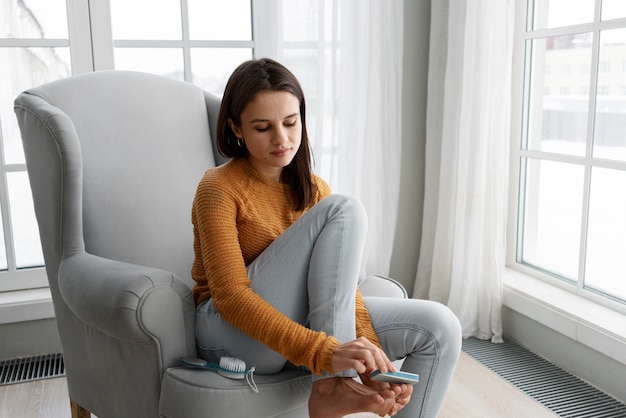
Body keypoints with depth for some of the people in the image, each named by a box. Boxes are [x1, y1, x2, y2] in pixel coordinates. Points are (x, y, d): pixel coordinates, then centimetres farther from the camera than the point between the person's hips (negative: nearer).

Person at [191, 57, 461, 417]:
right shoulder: (220, 189, -12)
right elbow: (231, 297, -23)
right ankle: (332, 384, -25)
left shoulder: (314, 189, 6)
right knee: (344, 210, -23)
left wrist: (368, 353, -20)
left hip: (308, 320, 6)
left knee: (439, 327, -14)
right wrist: (324, 353, -35)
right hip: (234, 332, -6)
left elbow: (341, 280, -2)